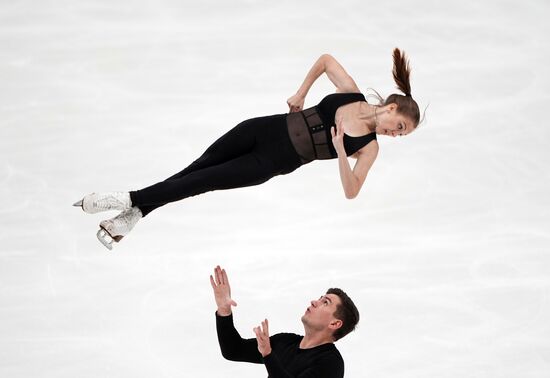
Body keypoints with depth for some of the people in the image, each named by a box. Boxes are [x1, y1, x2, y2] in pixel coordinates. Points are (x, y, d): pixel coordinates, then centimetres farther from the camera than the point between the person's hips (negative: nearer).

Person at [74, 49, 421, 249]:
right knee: (202, 163, -2)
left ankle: (133, 201, -3)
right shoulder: (351, 92, -2)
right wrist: (301, 93, 4)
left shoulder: (369, 147, -3)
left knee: (206, 180, -9)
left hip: (277, 162, -2)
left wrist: (340, 149, -23)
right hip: (269, 128, 2)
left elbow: (351, 192, -12)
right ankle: (134, 211, 6)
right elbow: (326, 59, 10)